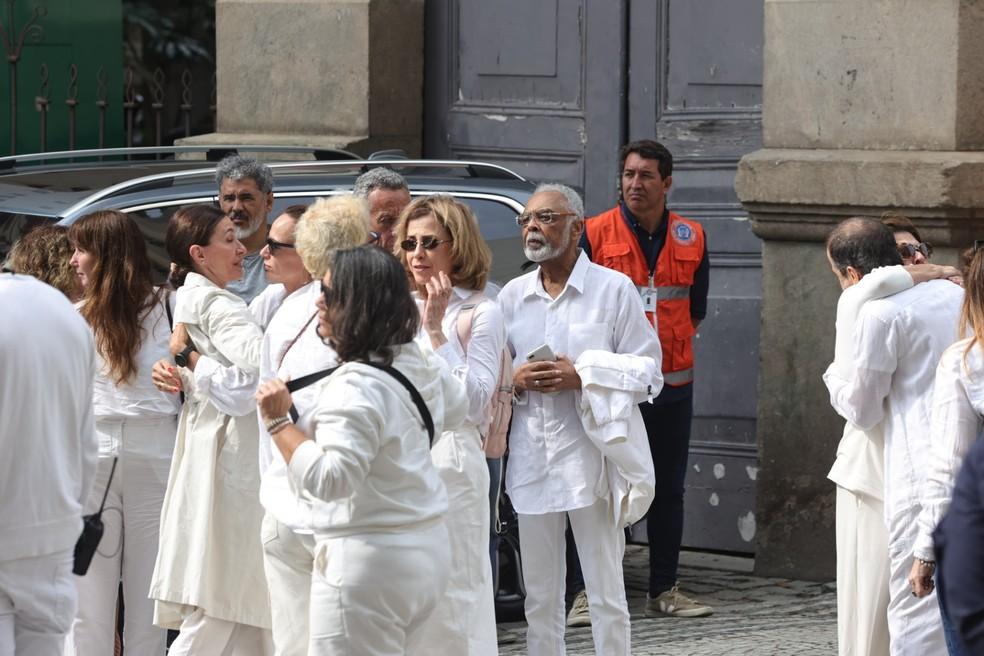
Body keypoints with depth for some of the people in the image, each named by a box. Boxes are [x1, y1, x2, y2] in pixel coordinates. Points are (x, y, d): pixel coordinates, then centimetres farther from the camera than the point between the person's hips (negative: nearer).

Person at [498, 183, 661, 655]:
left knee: (605, 593, -2)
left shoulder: (613, 289, -1)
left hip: (591, 457, -4)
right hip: (531, 457, 4)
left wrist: (582, 378, -15)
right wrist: (516, 380, -7)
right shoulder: (512, 296, 11)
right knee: (540, 595, 8)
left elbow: (648, 371, -2)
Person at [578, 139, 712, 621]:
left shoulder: (691, 238, 7)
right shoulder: (595, 234, -3)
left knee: (668, 490, 9)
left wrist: (666, 346, 7)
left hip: (673, 384, 4)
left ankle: (664, 591, 16)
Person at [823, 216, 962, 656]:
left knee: (917, 610, -5)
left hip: (924, 475, -7)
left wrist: (834, 380, 20)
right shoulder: (957, 294, 14)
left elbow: (863, 410, 0)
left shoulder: (880, 312, -7)